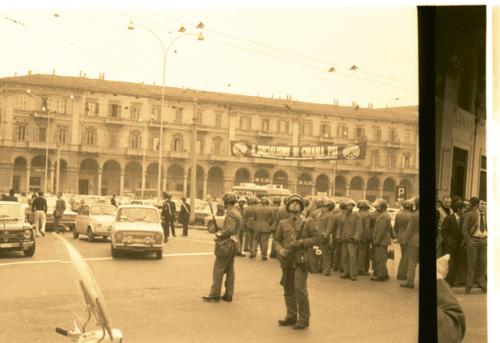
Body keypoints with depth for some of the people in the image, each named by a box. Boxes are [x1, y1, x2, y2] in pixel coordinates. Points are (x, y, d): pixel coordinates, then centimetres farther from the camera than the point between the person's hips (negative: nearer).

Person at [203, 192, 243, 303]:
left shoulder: (230, 213, -16)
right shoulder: (237, 213, 15)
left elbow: (229, 230, -24)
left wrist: (219, 235, -10)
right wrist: (221, 232, 9)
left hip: (226, 244, -10)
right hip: (233, 244, 10)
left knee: (218, 270, -5)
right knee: (230, 270, 11)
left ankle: (215, 295, -4)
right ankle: (228, 295, 14)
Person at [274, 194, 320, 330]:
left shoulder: (307, 222, 1)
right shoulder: (282, 223, 10)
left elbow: (317, 238, -2)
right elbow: (277, 240, 11)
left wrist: (300, 242, -13)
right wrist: (280, 249, -10)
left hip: (300, 261, -4)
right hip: (287, 261, 4)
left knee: (300, 289, -9)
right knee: (288, 289, 10)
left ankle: (303, 319, 1)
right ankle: (291, 316, 22)